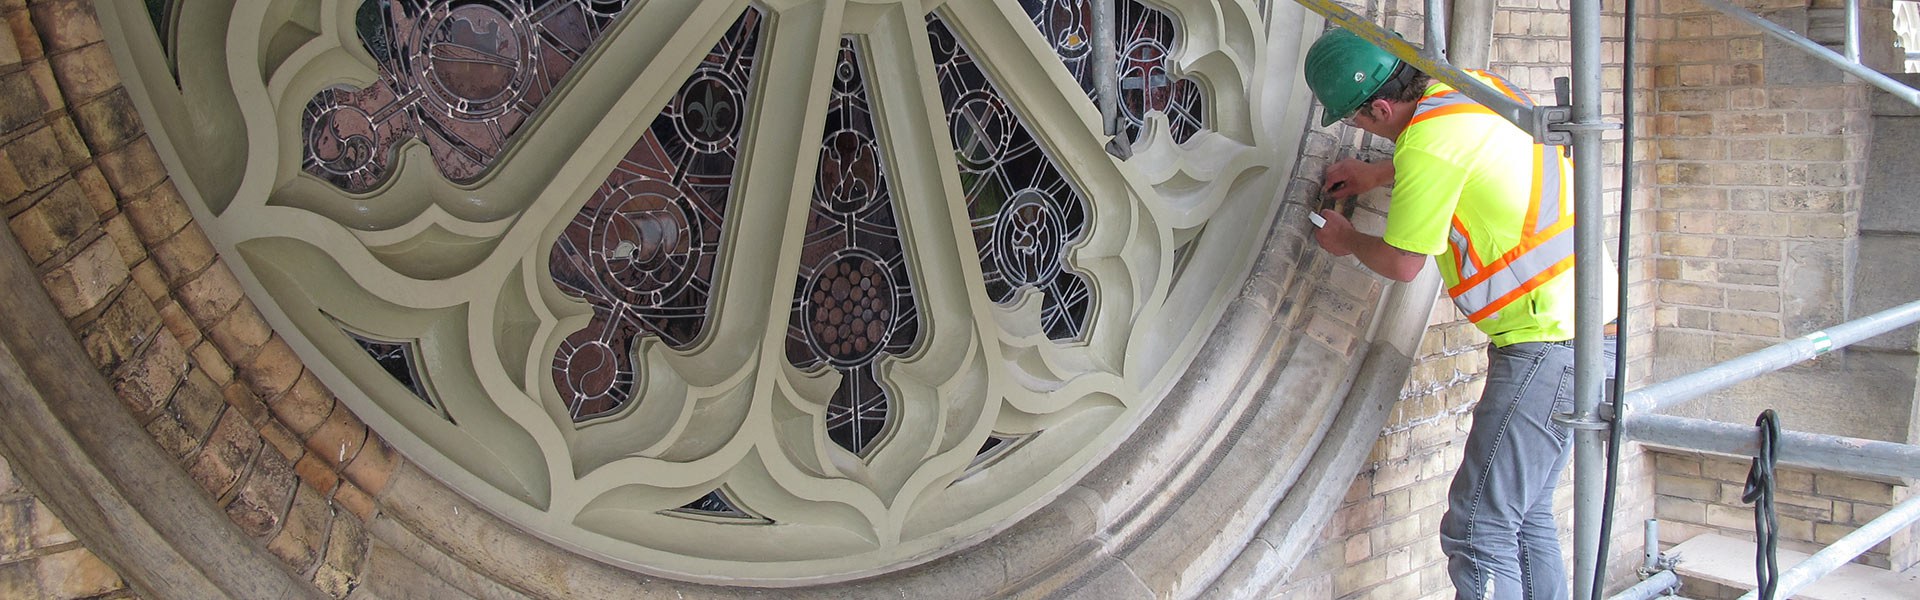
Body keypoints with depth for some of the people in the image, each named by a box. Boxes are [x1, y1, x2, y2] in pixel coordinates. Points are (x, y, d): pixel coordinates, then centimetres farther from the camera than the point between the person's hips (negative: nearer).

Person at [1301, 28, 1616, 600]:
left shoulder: (1427, 141, -19)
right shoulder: (1472, 82, 8)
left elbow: (1403, 263, -8)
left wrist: (1346, 240, 11)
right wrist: (1376, 175, 32)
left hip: (1548, 342, -10)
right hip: (1580, 324, 10)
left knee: (1477, 530, -9)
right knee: (1526, 516, 16)